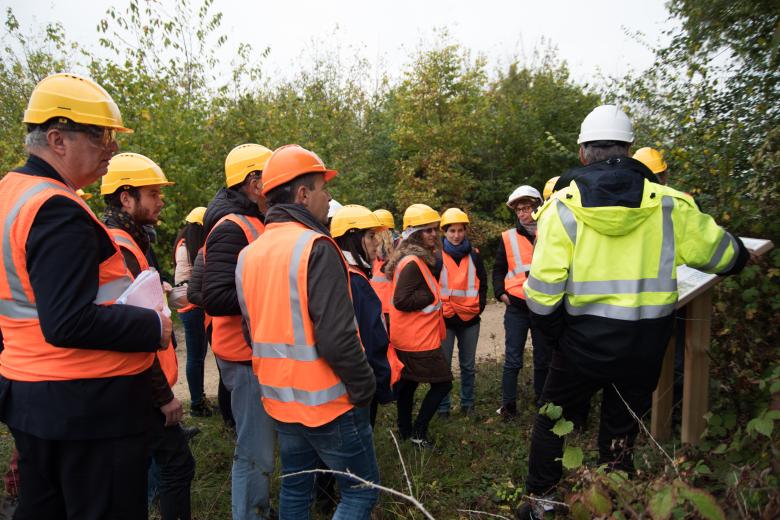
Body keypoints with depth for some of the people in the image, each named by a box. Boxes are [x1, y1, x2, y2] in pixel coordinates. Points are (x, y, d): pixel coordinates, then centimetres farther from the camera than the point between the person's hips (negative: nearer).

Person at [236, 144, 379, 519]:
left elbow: (254, 328, 10)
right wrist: (365, 389, -12)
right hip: (327, 402, -7)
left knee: (294, 489, 23)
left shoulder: (249, 254, 4)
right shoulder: (315, 247, -20)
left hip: (280, 400, 8)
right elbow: (336, 337, -25)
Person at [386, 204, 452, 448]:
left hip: (407, 339, 10)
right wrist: (433, 294, -17)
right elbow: (402, 300, -26)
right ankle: (418, 432, 9)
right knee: (442, 383, 0)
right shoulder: (413, 262, -21)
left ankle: (405, 429, 32)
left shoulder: (418, 258, 11)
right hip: (419, 339, -10)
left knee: (408, 382, 18)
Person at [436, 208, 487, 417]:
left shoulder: (474, 255, 6)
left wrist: (479, 306, -1)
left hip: (470, 319, 3)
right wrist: (440, 308, -8)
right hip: (445, 319, -3)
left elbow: (482, 283, 11)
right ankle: (443, 407, 15)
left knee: (468, 365, 13)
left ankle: (468, 404, 27)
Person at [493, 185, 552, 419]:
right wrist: (501, 293, -6)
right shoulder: (508, 237, 3)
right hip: (516, 307, -1)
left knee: (543, 357, 13)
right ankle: (508, 404, 10)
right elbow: (499, 269, 7)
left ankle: (541, 398, 31)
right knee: (513, 359, 1)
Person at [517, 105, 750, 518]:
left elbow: (543, 287, -15)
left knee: (551, 419, 20)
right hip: (644, 346, 2)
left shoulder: (562, 207, -12)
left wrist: (550, 328, 3)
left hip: (583, 342, -1)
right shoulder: (668, 206, -6)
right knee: (620, 430, 19)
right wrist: (740, 254, 31)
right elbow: (724, 255, 7)